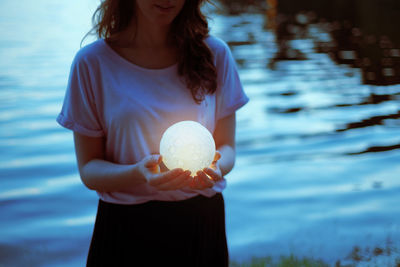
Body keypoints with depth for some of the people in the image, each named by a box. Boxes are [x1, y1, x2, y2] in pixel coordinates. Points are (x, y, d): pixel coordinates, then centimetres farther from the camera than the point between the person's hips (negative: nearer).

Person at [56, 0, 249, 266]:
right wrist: (139, 173, -26)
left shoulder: (214, 54, -1)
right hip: (126, 231, -2)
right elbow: (88, 169, -6)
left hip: (201, 223, 2)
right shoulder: (93, 62, -7)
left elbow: (227, 147, 3)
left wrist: (215, 167, -20)